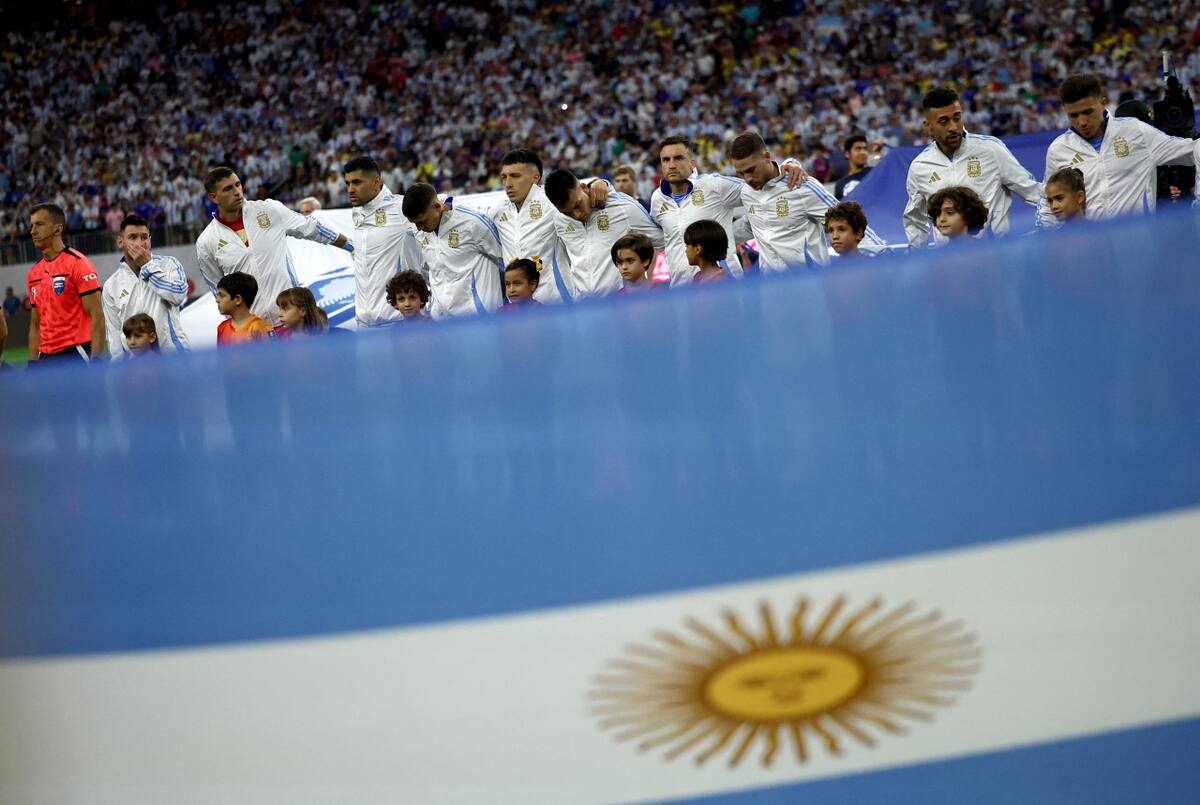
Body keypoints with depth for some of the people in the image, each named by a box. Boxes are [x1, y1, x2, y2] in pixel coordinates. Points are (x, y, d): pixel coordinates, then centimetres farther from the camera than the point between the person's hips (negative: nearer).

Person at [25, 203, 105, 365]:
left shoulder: (78, 264, -8)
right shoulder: (33, 274, 14)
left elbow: (97, 317, -12)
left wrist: (95, 361, -19)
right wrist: (32, 365, 13)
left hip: (76, 354, -7)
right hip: (46, 357, 7)